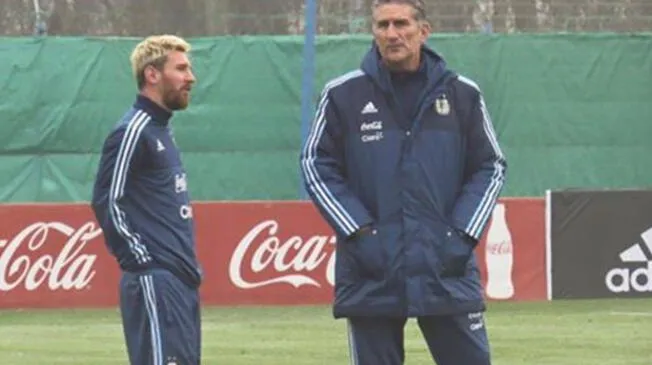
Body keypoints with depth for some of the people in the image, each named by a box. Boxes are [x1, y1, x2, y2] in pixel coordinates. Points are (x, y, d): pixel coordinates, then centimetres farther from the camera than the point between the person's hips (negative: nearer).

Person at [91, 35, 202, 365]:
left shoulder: (161, 130, 18)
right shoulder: (133, 132, -11)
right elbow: (107, 202, -16)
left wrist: (188, 266, 16)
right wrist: (140, 259, -16)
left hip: (180, 280, 10)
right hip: (155, 282, -10)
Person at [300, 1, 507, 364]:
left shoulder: (462, 94, 4)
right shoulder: (343, 95, 1)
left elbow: (490, 167, 9)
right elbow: (317, 166, 3)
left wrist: (463, 234, -3)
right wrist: (359, 232, -6)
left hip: (449, 274, 0)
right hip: (371, 277, 0)